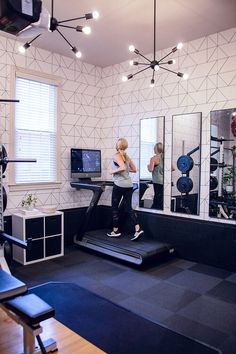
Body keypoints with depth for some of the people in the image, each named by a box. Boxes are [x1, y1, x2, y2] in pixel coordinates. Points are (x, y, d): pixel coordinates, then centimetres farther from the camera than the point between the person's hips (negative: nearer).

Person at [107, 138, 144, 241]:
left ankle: (115, 231, 17)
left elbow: (123, 167, -24)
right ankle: (138, 229, -2)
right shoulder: (127, 156, 13)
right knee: (128, 207, 9)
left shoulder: (116, 155, -9)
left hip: (119, 185, -7)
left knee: (114, 207, 9)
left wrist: (113, 171, -12)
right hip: (129, 185, 7)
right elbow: (134, 169, 17)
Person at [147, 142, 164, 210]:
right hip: (165, 181, 6)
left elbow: (151, 169, -18)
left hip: (158, 182, -6)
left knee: (159, 199, 1)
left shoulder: (154, 158, -9)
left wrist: (148, 166, 3)